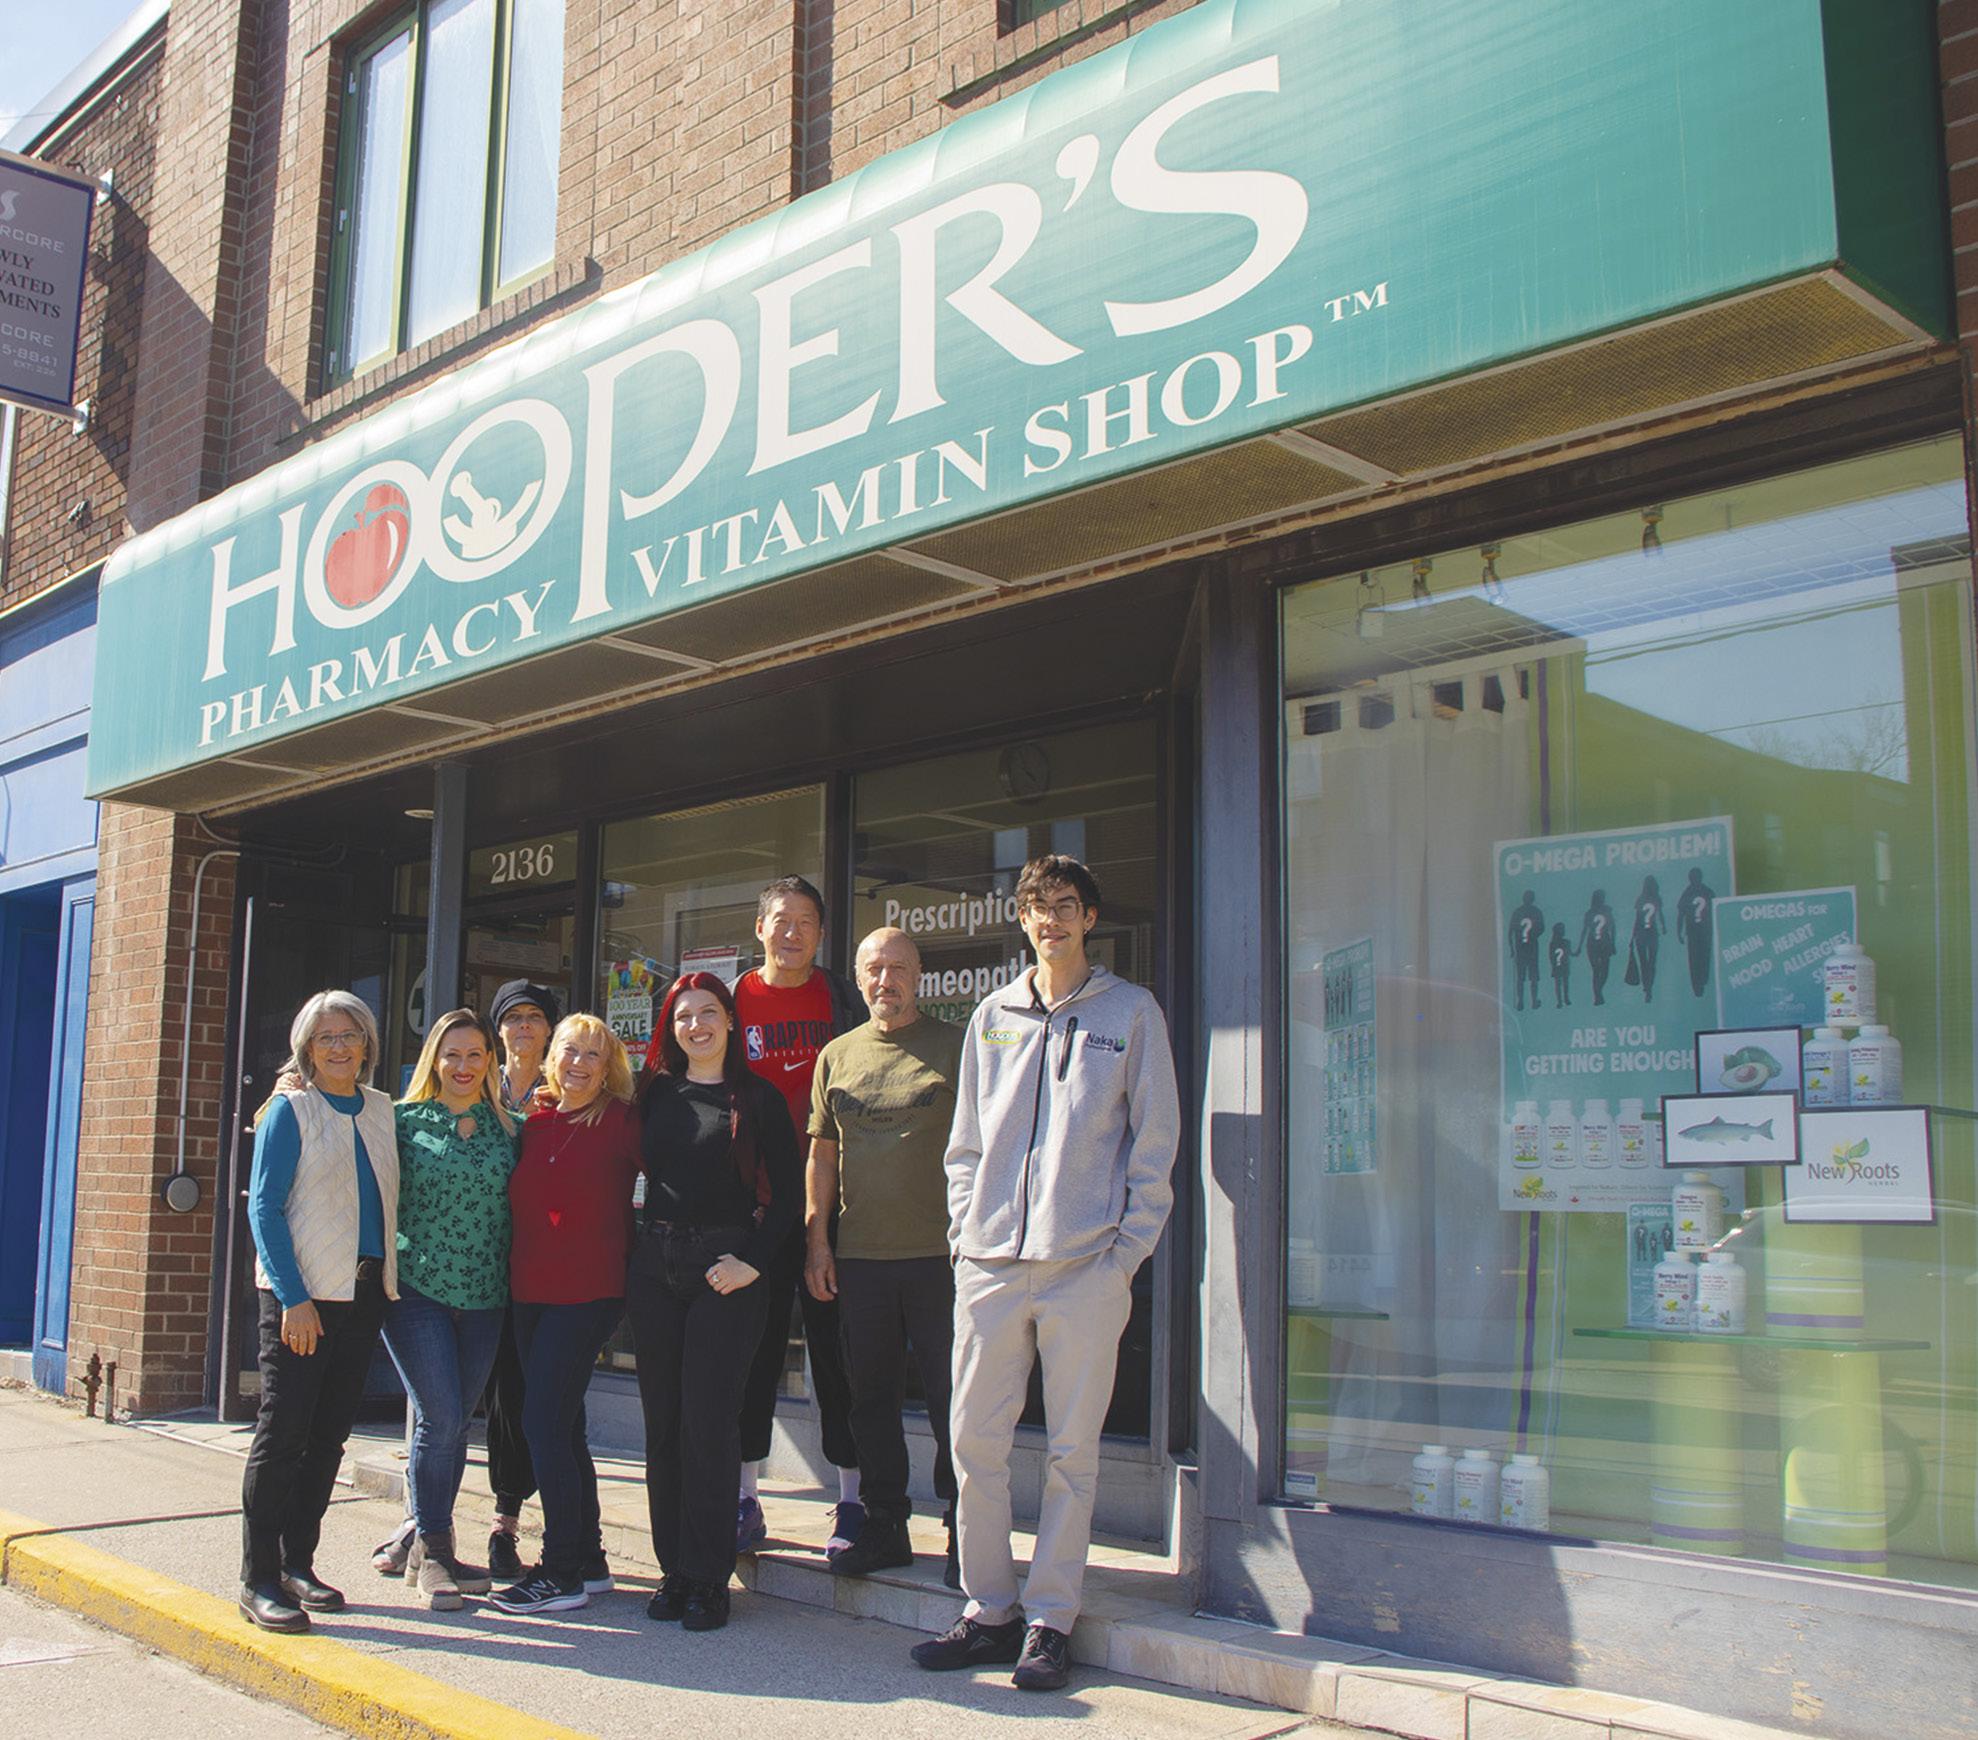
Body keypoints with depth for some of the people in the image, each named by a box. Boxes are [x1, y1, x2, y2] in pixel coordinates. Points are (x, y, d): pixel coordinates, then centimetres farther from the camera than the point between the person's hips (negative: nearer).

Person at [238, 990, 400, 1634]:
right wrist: (293, 1297, -15)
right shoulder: (290, 1109, -4)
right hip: (301, 1295, -5)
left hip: (364, 1291, 5)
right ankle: (258, 1580, 1)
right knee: (283, 1432, -5)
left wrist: (386, 1277, 7)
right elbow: (264, 1206, -8)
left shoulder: (380, 1110, 11)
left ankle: (297, 1562, 19)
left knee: (328, 1435, 9)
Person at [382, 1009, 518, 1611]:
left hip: (484, 1296, 3)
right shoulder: (404, 1120, 1)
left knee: (453, 1423, 8)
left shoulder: (508, 1129, 8)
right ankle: (431, 1551, 6)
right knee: (441, 1417, -8)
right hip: (417, 1287, -3)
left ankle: (431, 1547, 21)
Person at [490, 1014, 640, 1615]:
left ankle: (562, 1571, 1)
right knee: (561, 1427, 12)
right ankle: (589, 1561, 23)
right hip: (531, 1292, 7)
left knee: (544, 1423, -9)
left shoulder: (620, 1121, -7)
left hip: (587, 1293, -7)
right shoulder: (534, 1123, 9)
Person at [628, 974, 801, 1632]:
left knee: (709, 1420, -5)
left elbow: (787, 1193, -1)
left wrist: (751, 1260, -11)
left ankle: (708, 1577, 4)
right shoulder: (656, 1093, 11)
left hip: (724, 1268, -4)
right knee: (662, 1419, 6)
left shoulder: (757, 1098, 0)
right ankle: (673, 1568, 15)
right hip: (654, 1265, 4)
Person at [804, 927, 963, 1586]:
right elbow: (822, 1155, 13)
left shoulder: (954, 1048, 1)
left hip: (939, 1255, -4)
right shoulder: (837, 1056, 12)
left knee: (951, 1399, 0)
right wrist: (816, 1241, 7)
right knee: (871, 1399, 10)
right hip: (858, 1258, 4)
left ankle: (964, 1532, 12)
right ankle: (884, 1525, 22)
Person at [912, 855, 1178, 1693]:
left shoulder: (1130, 1012, 5)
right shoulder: (991, 1017, 14)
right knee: (974, 1441, 4)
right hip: (990, 1263, 3)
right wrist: (963, 1229, 6)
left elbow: (1154, 1140, 3)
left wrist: (1129, 1246, -4)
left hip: (1086, 1267, -3)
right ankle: (988, 1609, 17)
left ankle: (1050, 1620, 13)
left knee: (1071, 1451, 3)